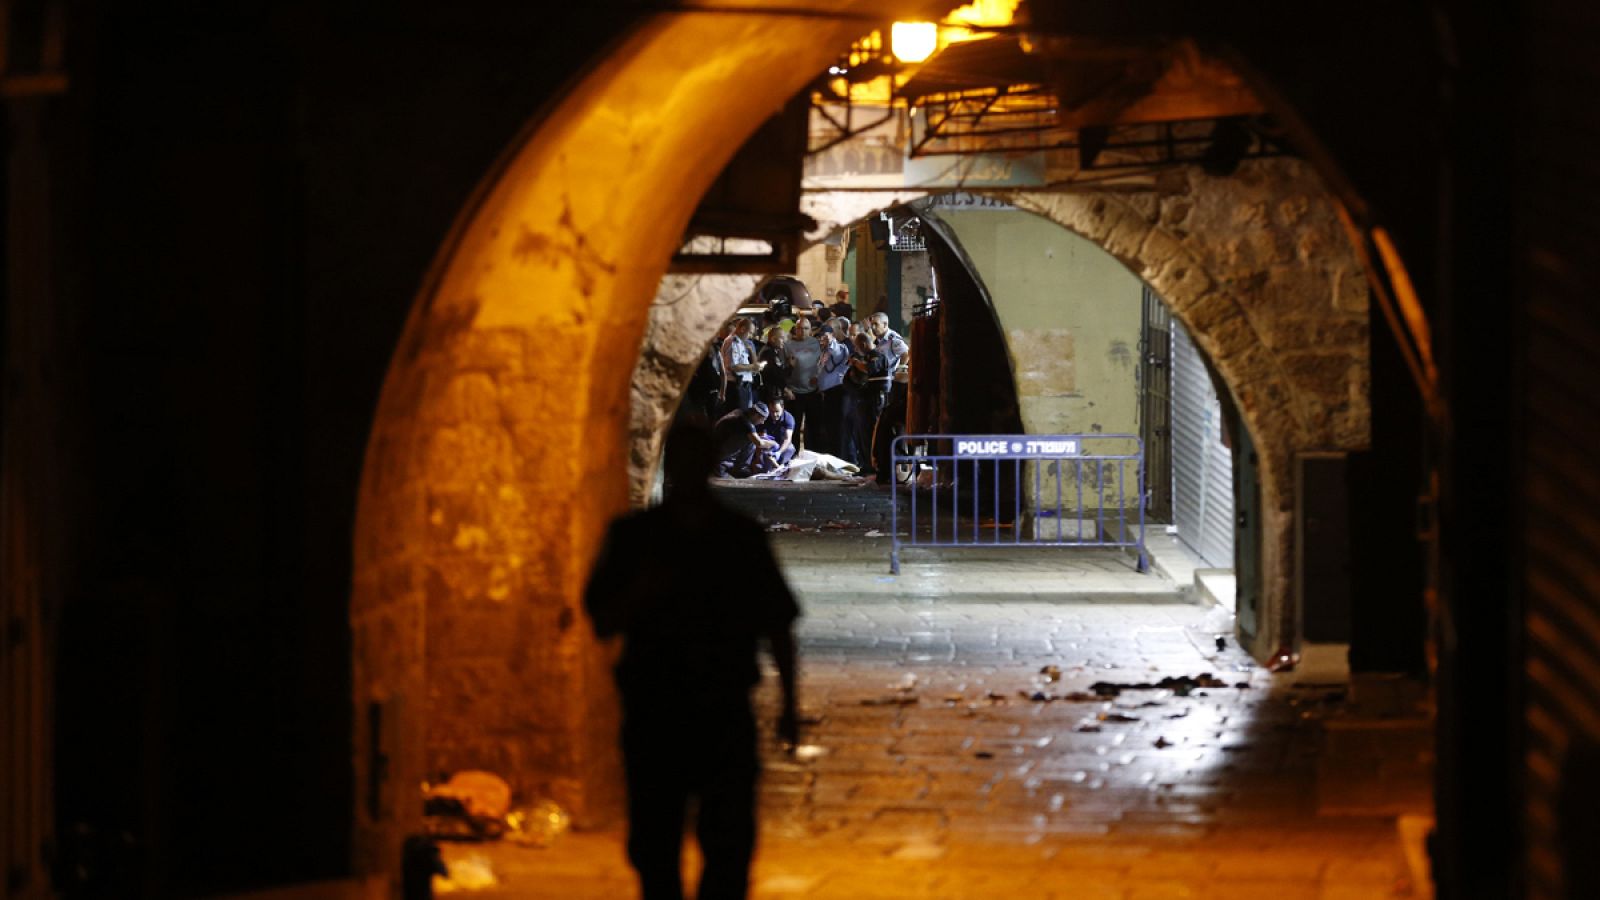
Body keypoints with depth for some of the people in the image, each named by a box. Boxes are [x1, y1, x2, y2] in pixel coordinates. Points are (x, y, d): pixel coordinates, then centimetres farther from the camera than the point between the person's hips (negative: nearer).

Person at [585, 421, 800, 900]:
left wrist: (789, 704, 7)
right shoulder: (633, 536, 5)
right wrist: (640, 592, -19)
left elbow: (777, 623, 11)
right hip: (652, 711, 0)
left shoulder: (743, 537, 7)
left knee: (730, 841, -6)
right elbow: (603, 621, 1)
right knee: (654, 844, 3)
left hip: (726, 712, 0)